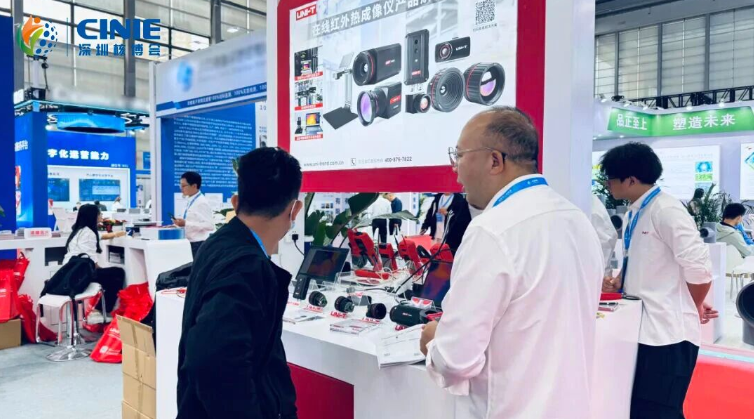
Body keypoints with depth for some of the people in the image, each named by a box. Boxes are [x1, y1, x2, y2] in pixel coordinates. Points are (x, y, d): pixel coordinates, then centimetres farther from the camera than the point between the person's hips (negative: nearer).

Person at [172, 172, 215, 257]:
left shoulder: (202, 202, -16)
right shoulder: (191, 201, 9)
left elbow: (209, 225, -23)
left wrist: (186, 223, -23)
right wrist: (182, 223, 4)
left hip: (201, 243, -8)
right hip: (194, 242, 8)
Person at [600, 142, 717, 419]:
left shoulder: (666, 210, -16)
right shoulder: (633, 214, 10)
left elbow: (698, 268, -21)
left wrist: (693, 308, -4)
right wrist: (617, 283, 3)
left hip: (667, 331, -8)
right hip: (642, 327, 8)